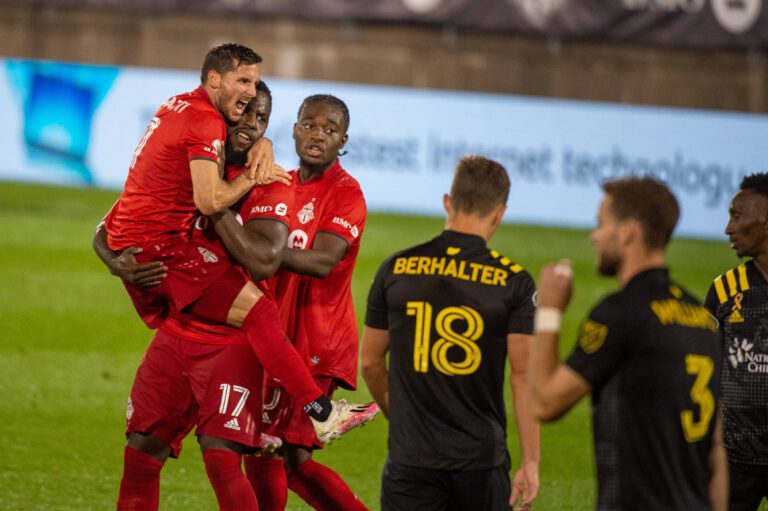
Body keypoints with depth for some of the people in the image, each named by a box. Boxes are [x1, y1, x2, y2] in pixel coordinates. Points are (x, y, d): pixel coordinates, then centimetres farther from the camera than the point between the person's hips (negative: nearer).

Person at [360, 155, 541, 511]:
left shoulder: (395, 269, 1)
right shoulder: (514, 281, -5)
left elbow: (370, 362, 10)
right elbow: (523, 375, -8)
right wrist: (530, 462, -4)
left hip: (411, 454, 1)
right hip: (482, 458, -1)